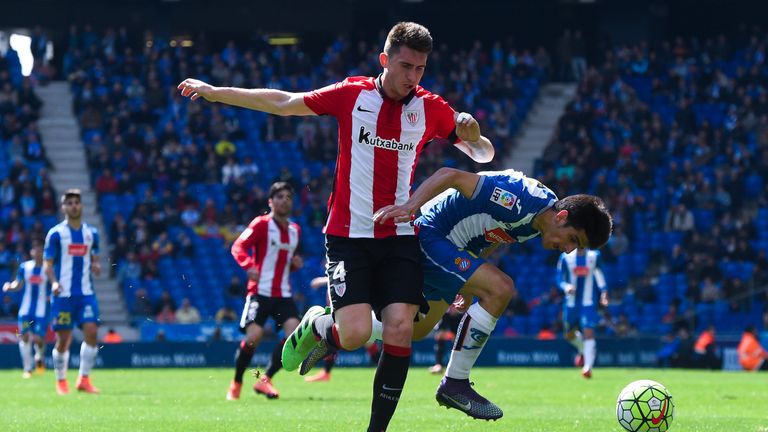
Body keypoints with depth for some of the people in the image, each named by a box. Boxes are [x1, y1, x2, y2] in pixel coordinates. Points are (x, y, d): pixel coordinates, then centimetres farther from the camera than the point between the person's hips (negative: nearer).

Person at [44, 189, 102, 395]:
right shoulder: (56, 233, -1)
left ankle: (84, 379, -3)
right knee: (63, 338, -1)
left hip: (86, 293, 3)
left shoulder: (91, 233, 11)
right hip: (63, 293, -3)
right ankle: (61, 382, 14)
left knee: (91, 331, -12)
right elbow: (48, 264, -1)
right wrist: (54, 282, -19)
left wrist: (96, 266, -5)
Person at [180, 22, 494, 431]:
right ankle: (315, 324, 21)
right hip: (349, 237, -2)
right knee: (354, 334, -16)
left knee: (399, 330, -12)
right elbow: (283, 103, 6)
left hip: (400, 238, 2)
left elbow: (484, 155, 10)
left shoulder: (430, 108, 1)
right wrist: (214, 92, 7)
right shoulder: (352, 94, -3)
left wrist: (471, 133, -14)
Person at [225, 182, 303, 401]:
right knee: (253, 336, -15)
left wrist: (295, 263, 5)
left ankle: (265, 379, -3)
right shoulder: (261, 224, -4)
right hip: (260, 291, -5)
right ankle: (236, 383, 6)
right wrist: (249, 266, -30)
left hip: (283, 294, 5)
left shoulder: (295, 230, 15)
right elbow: (238, 247, -12)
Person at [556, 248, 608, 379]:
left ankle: (588, 367, -22)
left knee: (589, 332, -18)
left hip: (589, 303, -2)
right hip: (571, 302, 2)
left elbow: (599, 275, 11)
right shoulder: (566, 257, -4)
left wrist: (604, 291, 0)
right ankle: (583, 350, 46)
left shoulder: (594, 256, -2)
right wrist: (566, 287, -24)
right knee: (570, 335, 14)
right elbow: (560, 279, -2)